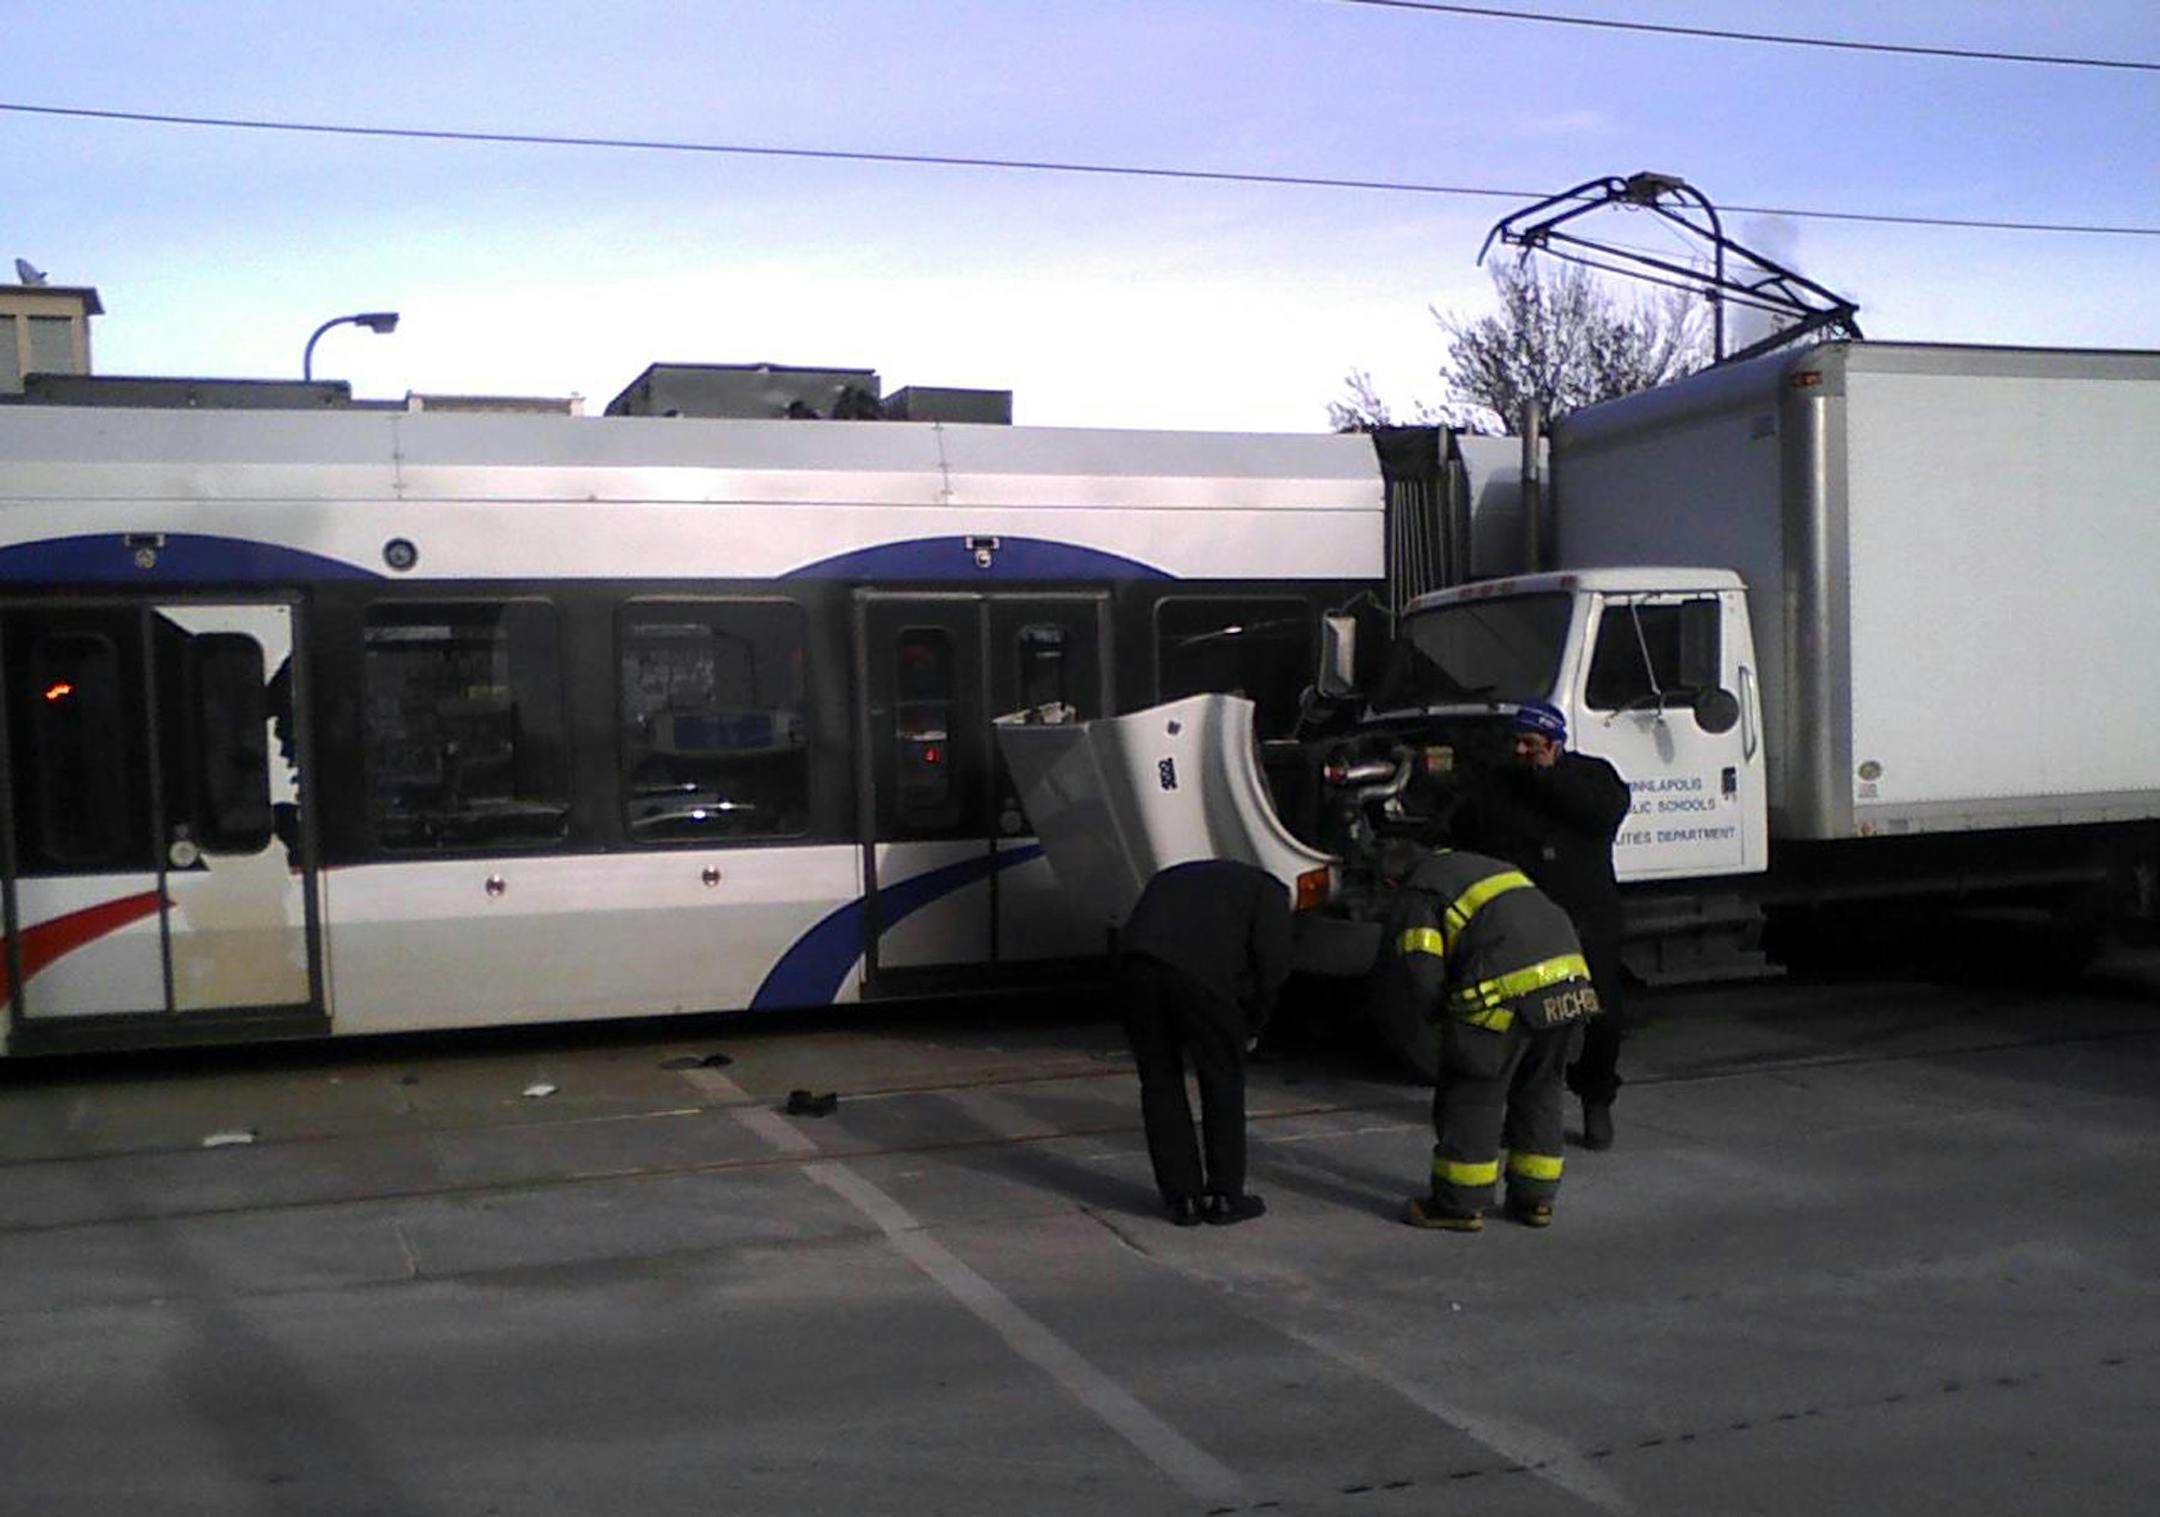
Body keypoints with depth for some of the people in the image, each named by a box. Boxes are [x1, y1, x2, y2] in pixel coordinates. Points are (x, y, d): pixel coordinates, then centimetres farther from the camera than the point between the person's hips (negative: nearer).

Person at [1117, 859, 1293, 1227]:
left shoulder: (1170, 878, 39)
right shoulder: (1267, 889, 24)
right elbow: (1273, 961, 7)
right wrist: (1250, 1024, 20)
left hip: (1135, 962, 4)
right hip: (1202, 971, -4)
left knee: (1159, 1083, 17)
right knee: (1223, 1082, 14)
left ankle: (1183, 1198, 21)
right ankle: (1225, 1197, 21)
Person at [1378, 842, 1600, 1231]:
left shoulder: (1415, 898, 5)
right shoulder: (1486, 866, 29)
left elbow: (1420, 975, -7)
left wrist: (1440, 1013, 14)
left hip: (1507, 993, -7)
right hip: (1570, 981, 7)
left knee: (1472, 1096, 8)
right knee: (1539, 1092, 21)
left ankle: (1460, 1204, 15)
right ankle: (1535, 1199, 29)